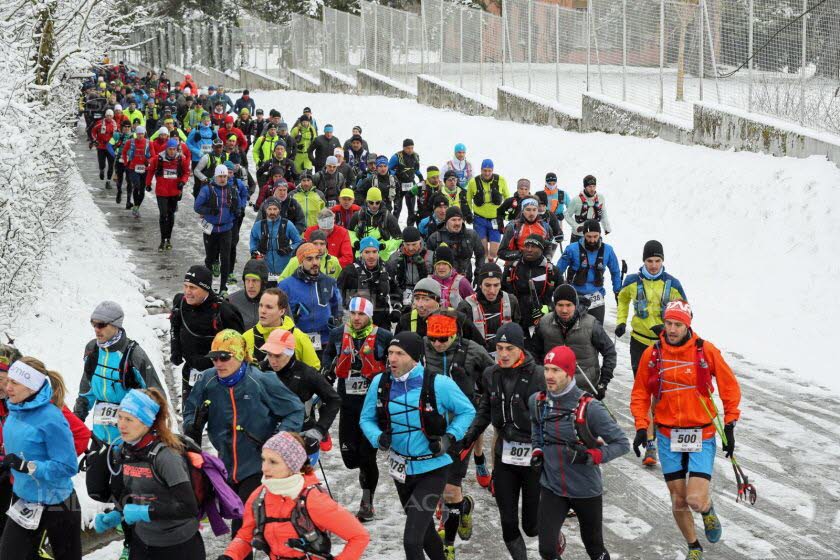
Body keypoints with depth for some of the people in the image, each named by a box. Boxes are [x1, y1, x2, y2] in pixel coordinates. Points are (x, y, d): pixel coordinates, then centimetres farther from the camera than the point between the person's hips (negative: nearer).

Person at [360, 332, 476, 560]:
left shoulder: (439, 384, -18)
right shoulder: (380, 382, -8)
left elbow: (467, 412, -3)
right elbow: (366, 418, 5)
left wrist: (449, 438, -17)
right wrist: (378, 437, -16)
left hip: (432, 469, -5)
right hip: (401, 469, 5)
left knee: (412, 540, -15)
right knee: (424, 530, 25)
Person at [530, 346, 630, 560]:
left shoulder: (588, 408, -19)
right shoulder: (537, 401, -4)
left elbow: (622, 443, -13)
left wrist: (591, 457, -26)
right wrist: (537, 451, 5)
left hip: (586, 491, -2)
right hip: (551, 487, 3)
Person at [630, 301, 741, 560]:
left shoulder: (706, 351, -8)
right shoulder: (652, 354, -2)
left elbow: (730, 386, 2)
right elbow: (640, 393, 8)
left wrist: (729, 425, 0)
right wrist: (641, 427, -2)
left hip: (702, 435, -2)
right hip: (667, 435, 2)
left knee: (696, 500, -13)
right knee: (678, 501, 7)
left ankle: (708, 510, 24)